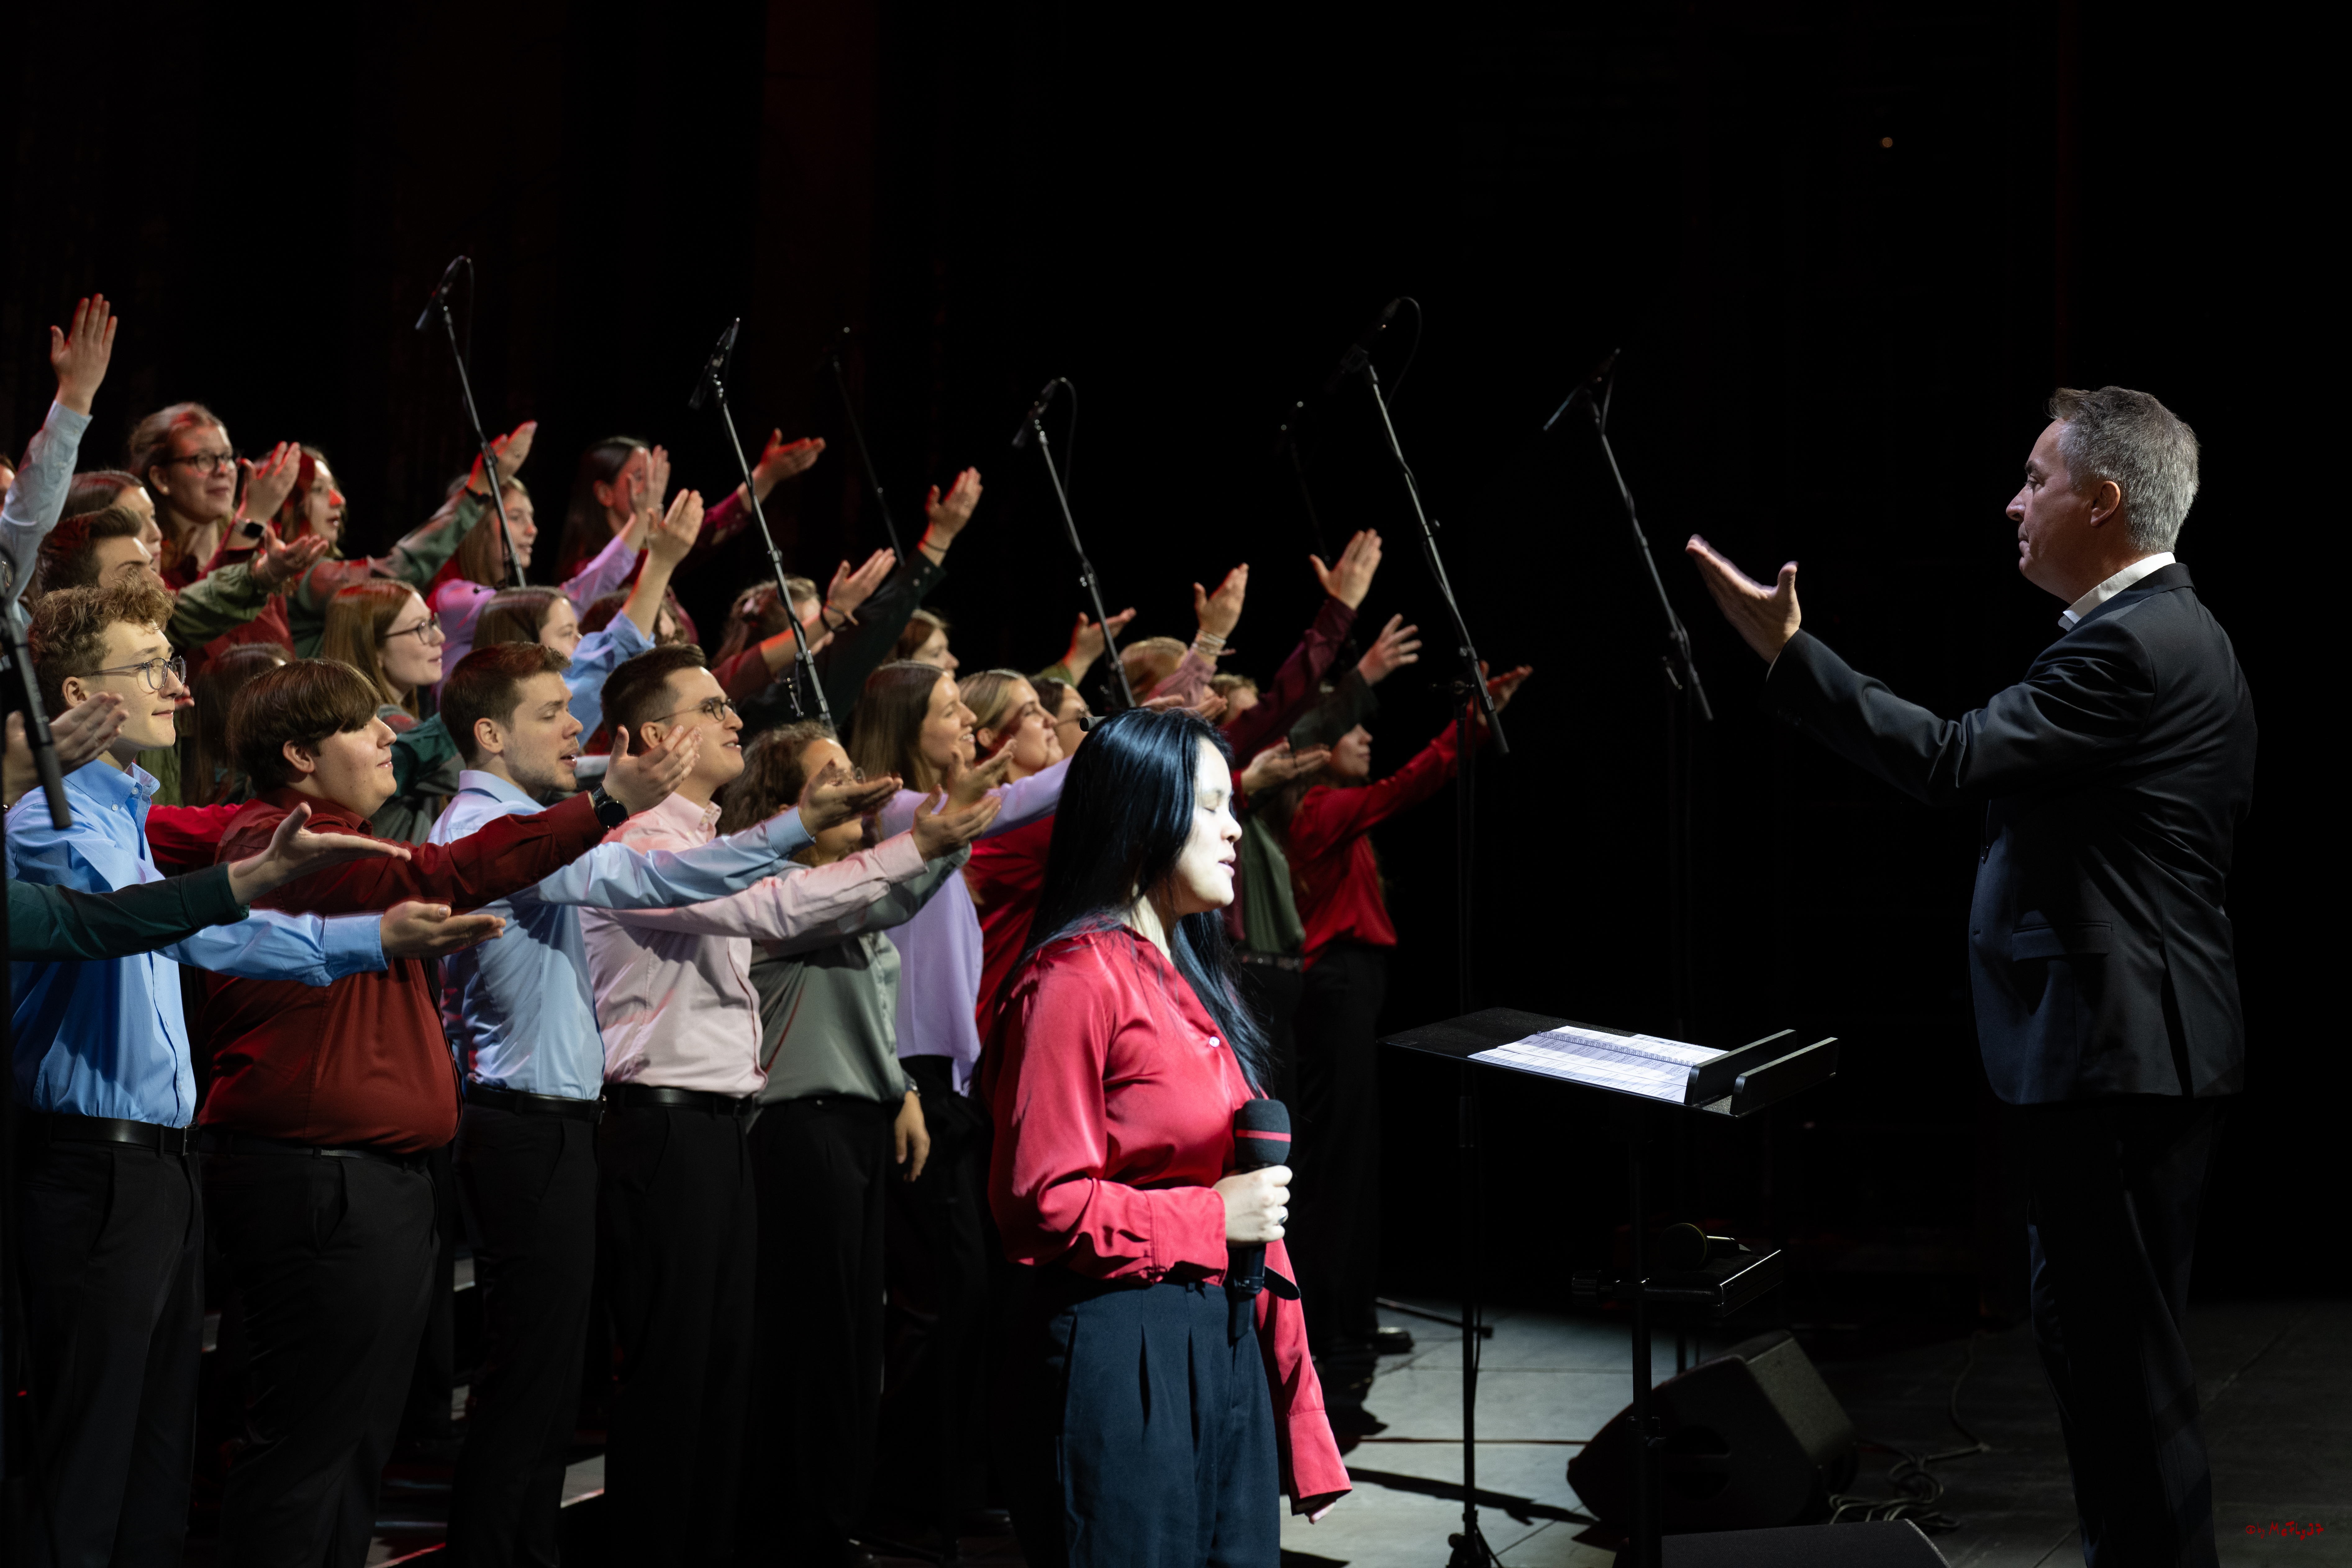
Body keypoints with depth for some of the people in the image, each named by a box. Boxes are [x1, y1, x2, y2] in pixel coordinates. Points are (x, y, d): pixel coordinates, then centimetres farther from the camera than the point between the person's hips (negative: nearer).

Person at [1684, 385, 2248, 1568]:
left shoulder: (2129, 646, -19)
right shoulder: (2171, 631, 15)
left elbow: (1949, 761, -25)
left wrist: (1786, 651, -23)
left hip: (2118, 1056, -11)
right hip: (2143, 1041, 11)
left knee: (2111, 1341, -5)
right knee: (2108, 1337, 17)